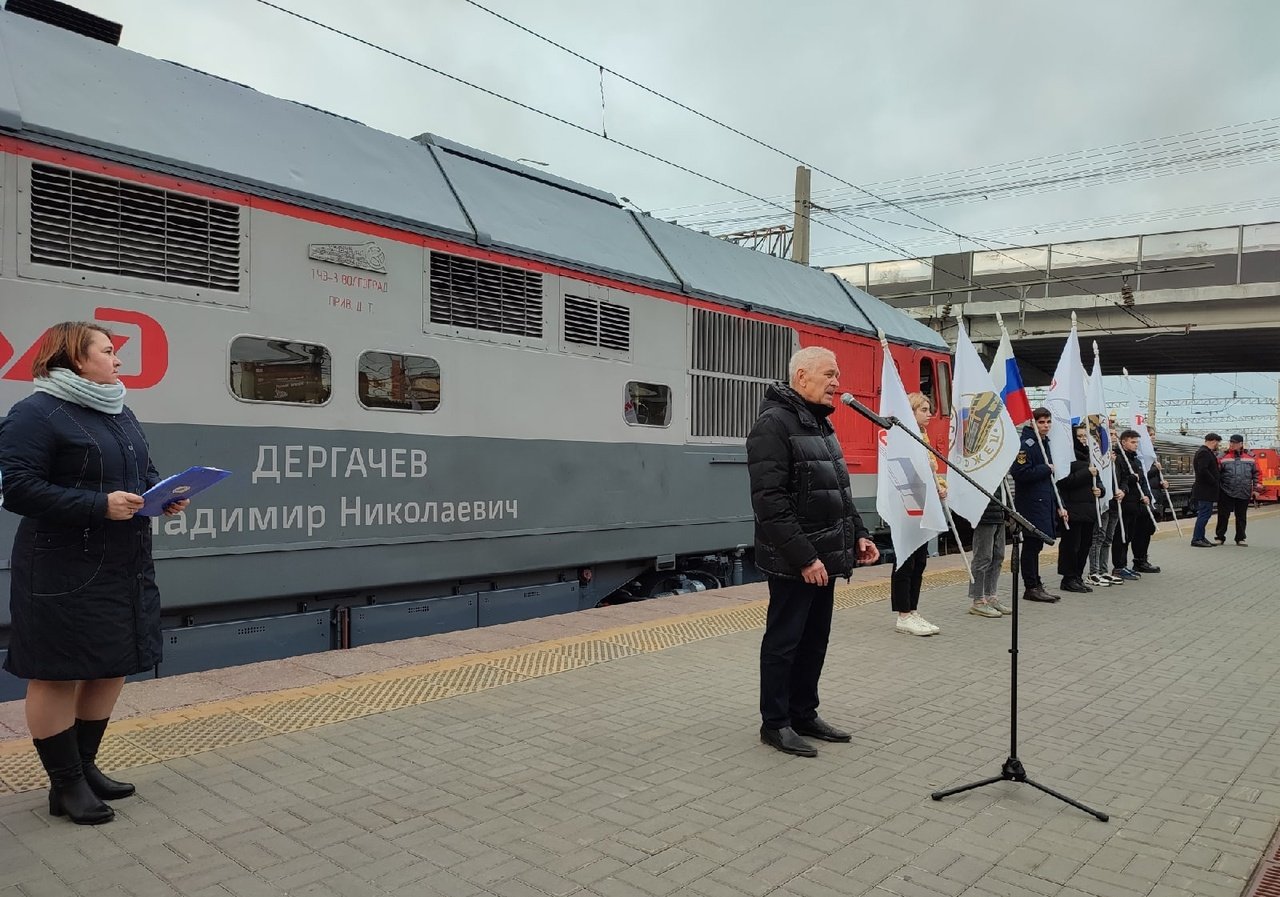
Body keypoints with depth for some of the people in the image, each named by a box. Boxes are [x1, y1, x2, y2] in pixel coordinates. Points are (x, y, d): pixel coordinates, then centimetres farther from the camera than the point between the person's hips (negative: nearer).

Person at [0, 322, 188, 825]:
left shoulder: (120, 414, 15)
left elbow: (145, 472, 22)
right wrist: (100, 505, -24)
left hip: (126, 568, 9)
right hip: (64, 573, -9)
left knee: (112, 668, 15)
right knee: (57, 674, 4)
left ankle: (85, 766, 31)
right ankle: (65, 784, 16)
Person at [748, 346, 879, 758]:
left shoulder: (820, 423, 15)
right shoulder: (774, 424, -16)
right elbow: (770, 501, -22)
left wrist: (858, 534, 12)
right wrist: (804, 557, -23)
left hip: (824, 557, 9)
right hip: (794, 562, -9)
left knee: (815, 639, 16)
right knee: (784, 640, 2)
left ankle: (805, 715, 28)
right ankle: (775, 723, 15)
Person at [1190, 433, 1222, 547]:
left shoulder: (1207, 452, 18)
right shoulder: (1204, 453, -16)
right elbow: (1202, 470, -26)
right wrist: (1214, 482, -18)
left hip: (1207, 491, 11)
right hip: (1205, 490, -11)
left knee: (1204, 514, 14)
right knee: (1204, 514, -8)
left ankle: (1201, 538, 19)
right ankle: (1197, 539, -5)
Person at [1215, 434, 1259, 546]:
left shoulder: (1250, 458, 7)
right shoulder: (1224, 458, 0)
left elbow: (1256, 474, 11)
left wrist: (1255, 489, 6)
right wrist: (1216, 489, -3)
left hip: (1244, 494, 2)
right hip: (1226, 493, -2)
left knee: (1241, 517, 10)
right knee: (1223, 516, 2)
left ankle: (1240, 538, 19)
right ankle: (1220, 537, 10)